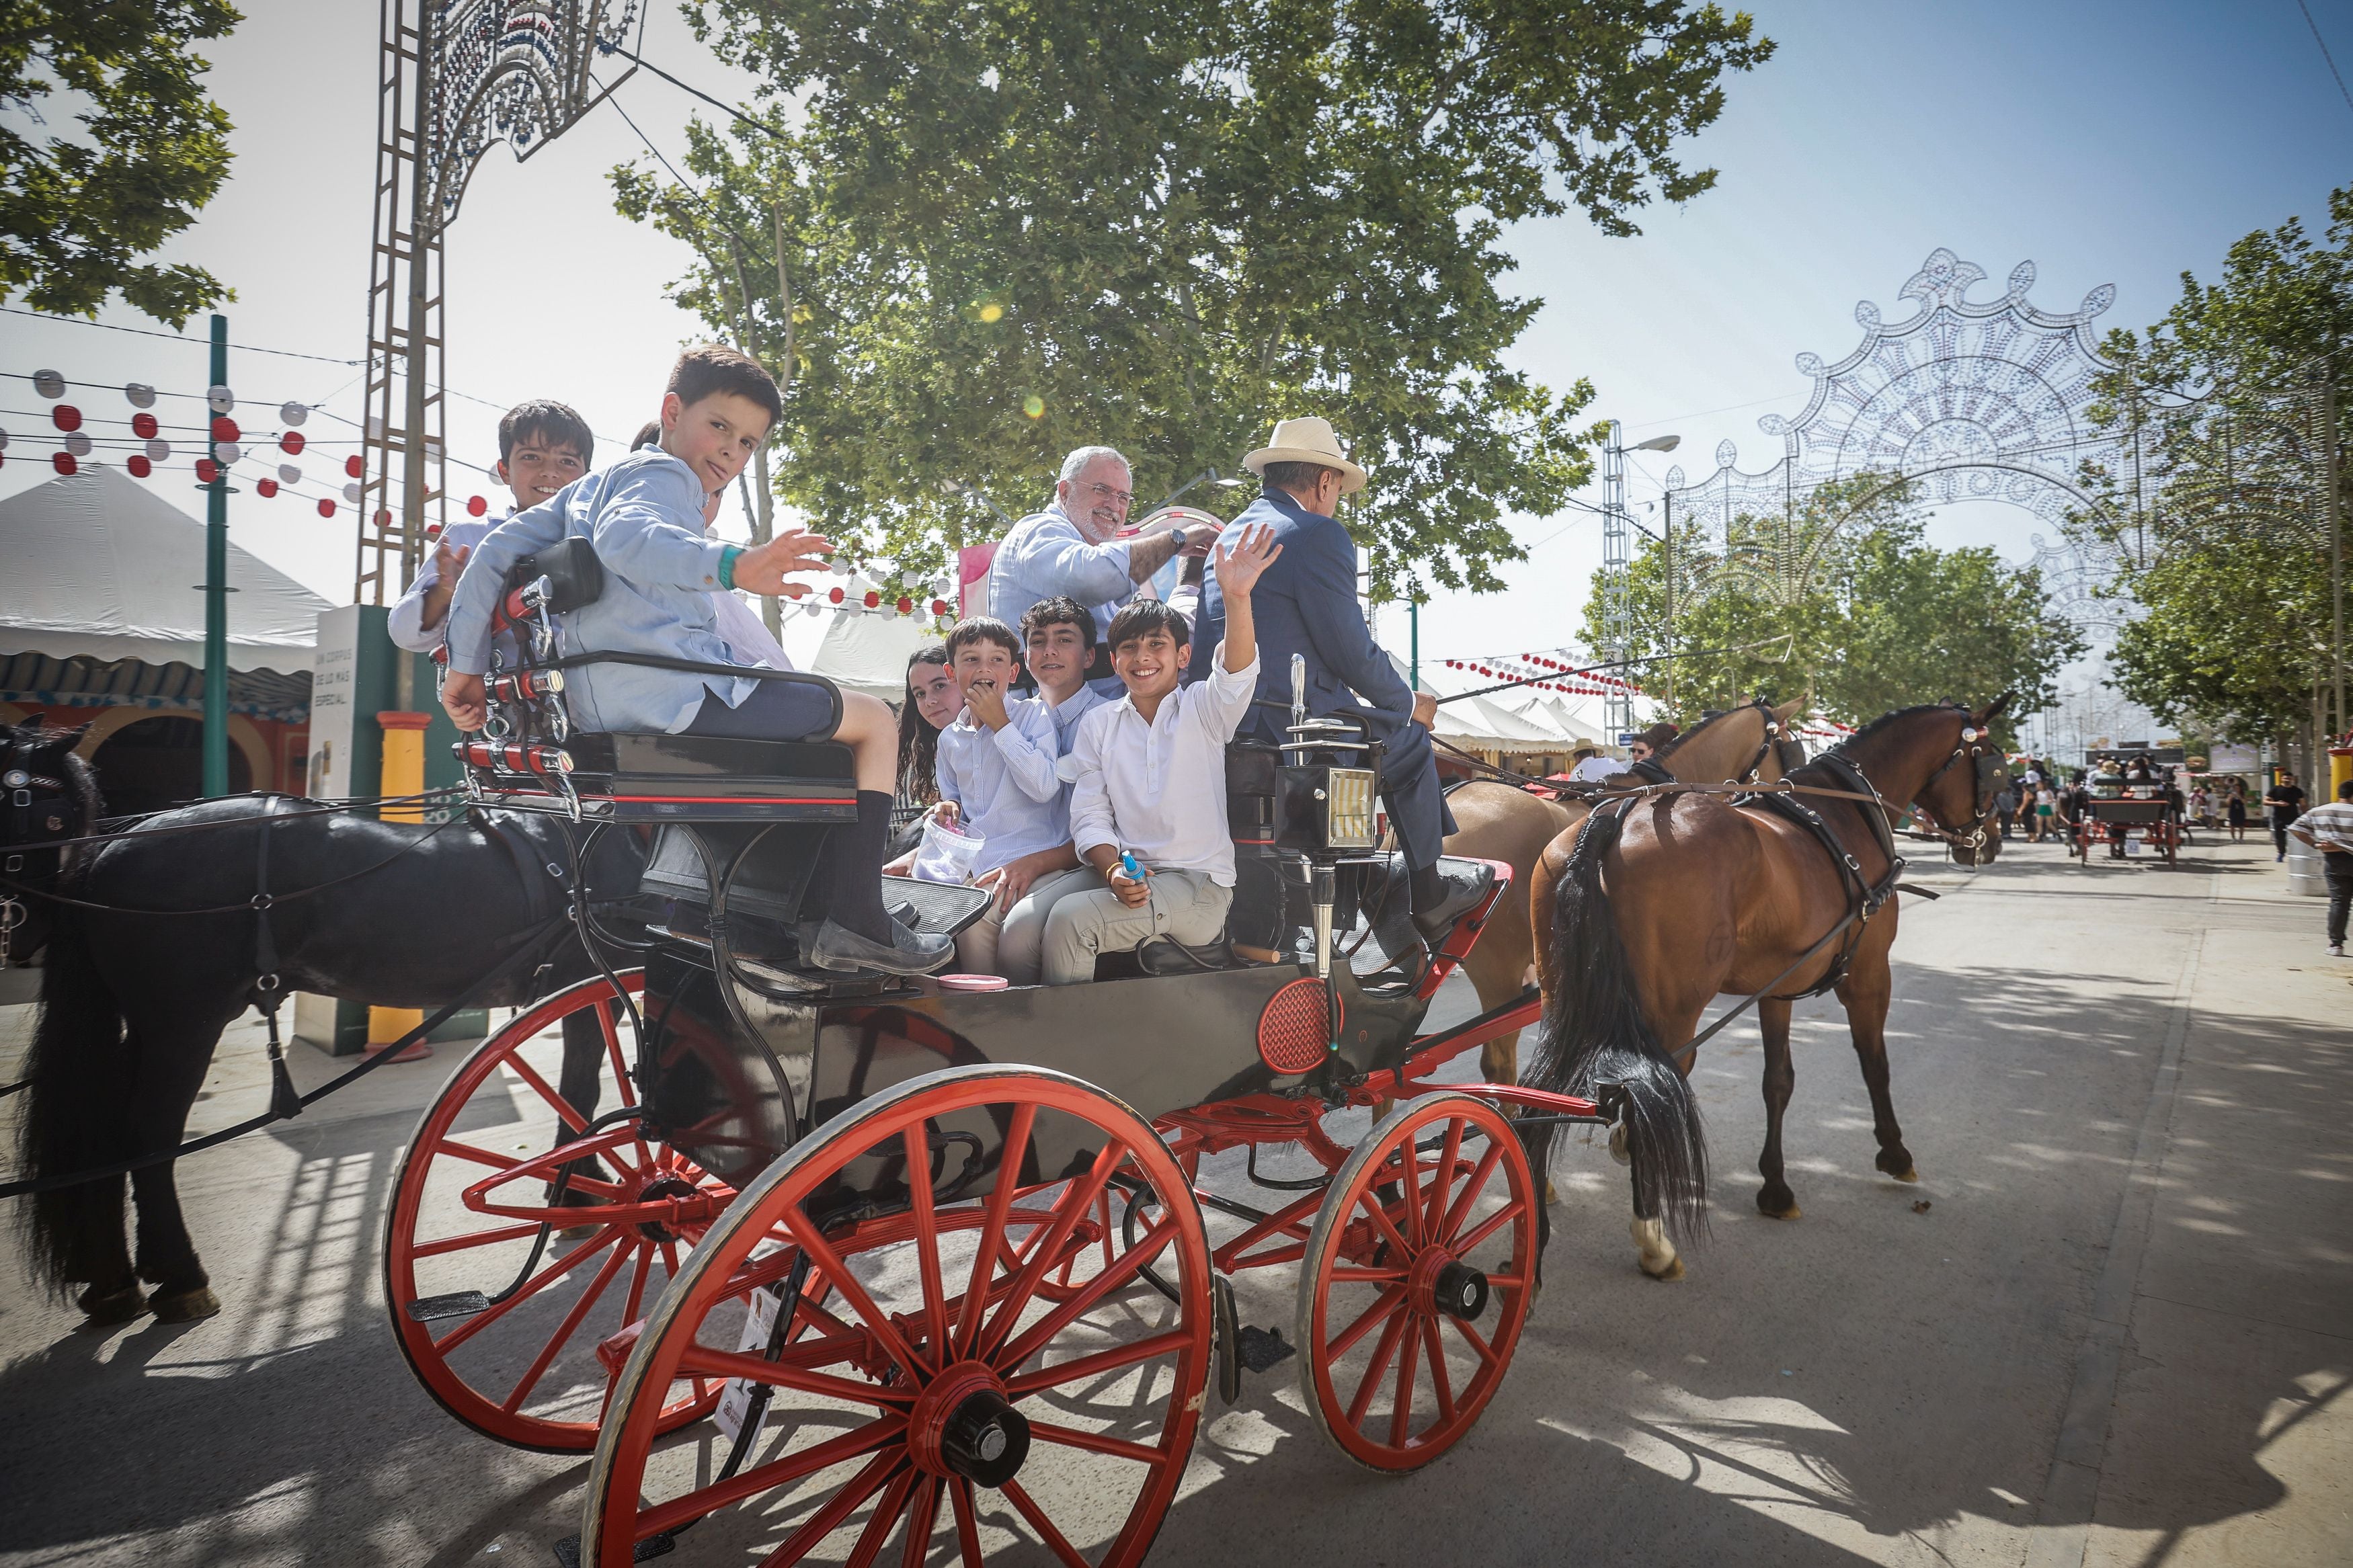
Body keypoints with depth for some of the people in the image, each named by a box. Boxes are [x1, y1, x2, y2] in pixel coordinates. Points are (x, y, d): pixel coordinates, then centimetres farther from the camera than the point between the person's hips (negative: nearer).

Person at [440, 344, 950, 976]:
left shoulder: (592, 484, 26)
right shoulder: (662, 473, -2)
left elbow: (494, 551, 20)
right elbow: (626, 535, -26)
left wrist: (465, 667, 19)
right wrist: (733, 565, -43)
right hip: (674, 692, -10)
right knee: (875, 721, 0)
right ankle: (856, 919, -8)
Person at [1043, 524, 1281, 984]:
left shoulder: (1203, 709, 4)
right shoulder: (1096, 725, 13)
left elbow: (1236, 674, -19)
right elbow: (1090, 817, 8)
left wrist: (1237, 598, -36)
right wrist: (1115, 871, -13)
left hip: (1199, 884, -3)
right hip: (1125, 881, 4)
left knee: (1071, 919, -25)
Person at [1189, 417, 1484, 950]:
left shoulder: (1229, 536, 18)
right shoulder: (1319, 536, -8)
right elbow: (1353, 652, -10)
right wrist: (1410, 702, 8)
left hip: (1218, 726, 8)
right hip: (1286, 721, -8)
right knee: (1410, 745, 13)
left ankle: (1259, 947, 22)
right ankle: (1429, 899, 24)